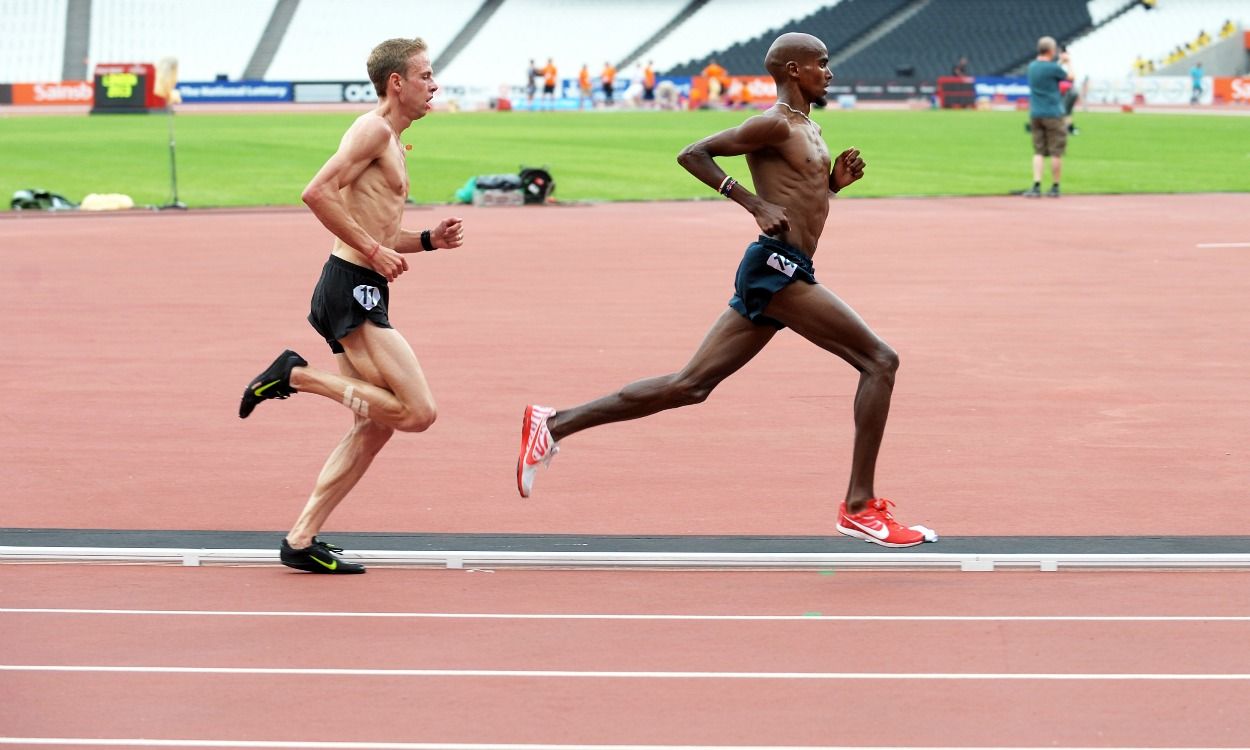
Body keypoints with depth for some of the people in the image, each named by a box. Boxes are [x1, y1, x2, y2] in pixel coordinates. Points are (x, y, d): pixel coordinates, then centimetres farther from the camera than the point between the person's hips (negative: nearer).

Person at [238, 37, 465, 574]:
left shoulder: (393, 146, 23)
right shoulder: (373, 129, -8)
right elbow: (317, 192, -21)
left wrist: (428, 240, 13)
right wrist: (374, 251, -20)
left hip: (362, 294, 10)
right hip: (351, 291, -10)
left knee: (376, 424, 11)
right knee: (418, 412, -15)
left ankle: (302, 540, 11)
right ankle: (297, 375, -7)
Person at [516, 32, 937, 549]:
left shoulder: (807, 129, 21)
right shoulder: (774, 125, -8)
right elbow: (692, 154, -13)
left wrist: (835, 182, 11)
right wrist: (756, 204, -18)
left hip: (776, 274, 10)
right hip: (777, 268, -10)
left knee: (690, 384, 7)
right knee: (879, 361, -9)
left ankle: (553, 424, 7)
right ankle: (860, 507, -9)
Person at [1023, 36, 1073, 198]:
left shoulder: (1032, 66, 5)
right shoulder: (1053, 68, -13)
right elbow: (1070, 77, 4)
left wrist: (1060, 61, 32)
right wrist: (1067, 62, 21)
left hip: (1035, 114, 6)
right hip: (1053, 115, -5)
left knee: (1039, 152, 6)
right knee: (1056, 153, 3)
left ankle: (1036, 186, -6)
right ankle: (1055, 188, 8)